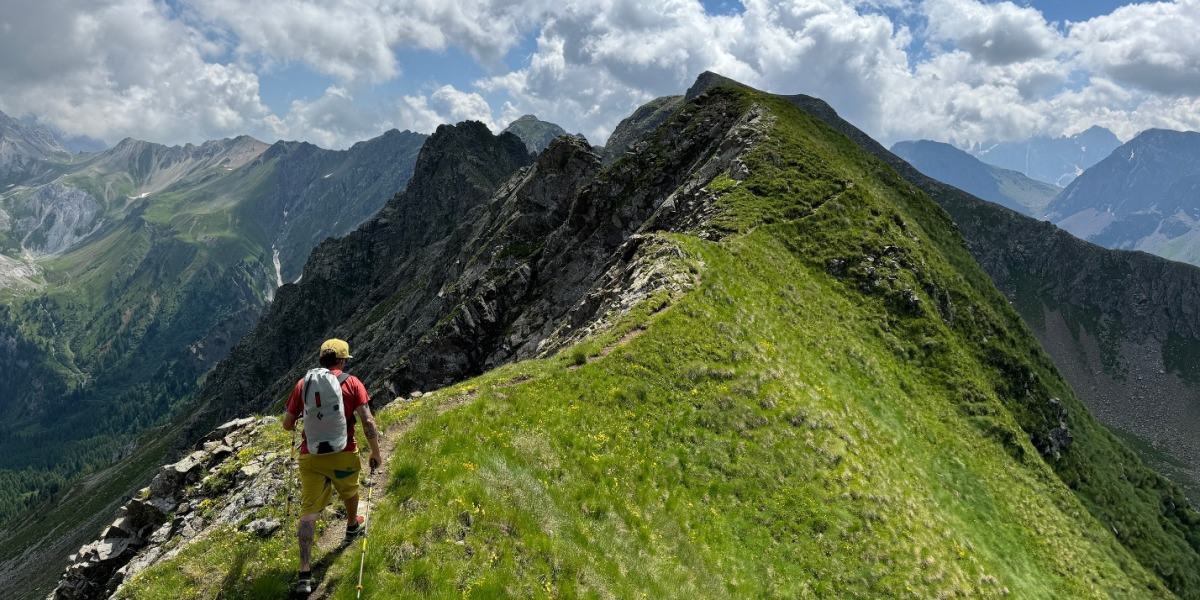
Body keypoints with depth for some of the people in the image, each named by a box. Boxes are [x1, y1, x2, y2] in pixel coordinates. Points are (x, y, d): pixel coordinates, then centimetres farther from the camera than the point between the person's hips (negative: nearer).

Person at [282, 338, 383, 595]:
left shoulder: (303, 384, 2)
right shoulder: (351, 383, -5)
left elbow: (287, 424, 7)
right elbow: (368, 421, -11)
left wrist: (298, 424, 31)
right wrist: (376, 452, 0)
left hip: (310, 456, 1)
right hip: (343, 454, -1)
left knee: (309, 512, 1)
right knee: (349, 491, 29)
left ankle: (305, 573, -6)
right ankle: (352, 527, 55)